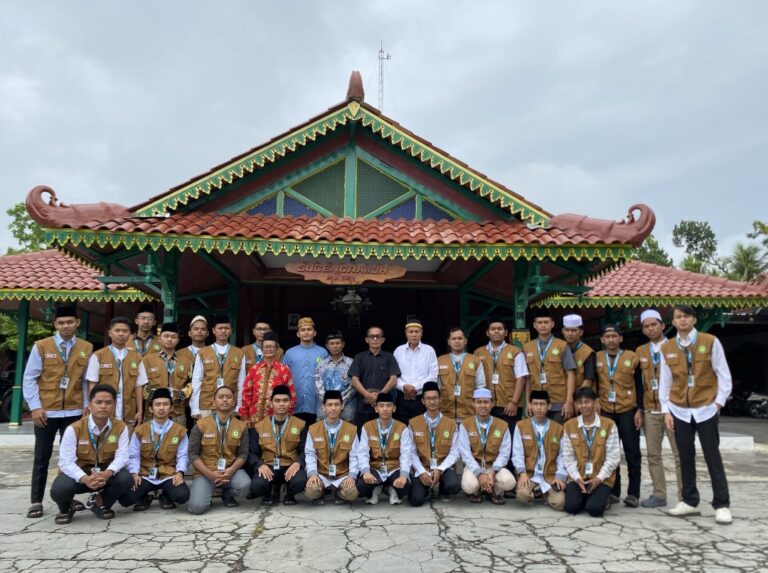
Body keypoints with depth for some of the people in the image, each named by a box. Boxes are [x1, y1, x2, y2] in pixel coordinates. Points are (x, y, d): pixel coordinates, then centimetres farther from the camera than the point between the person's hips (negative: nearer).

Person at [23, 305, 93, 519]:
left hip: (74, 411, 2)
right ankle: (36, 501, 17)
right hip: (46, 412, -2)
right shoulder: (41, 346, -3)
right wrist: (35, 407, -8)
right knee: (42, 457, 7)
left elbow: (87, 380, 6)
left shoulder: (86, 348, 2)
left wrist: (87, 406, 2)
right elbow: (29, 379, -2)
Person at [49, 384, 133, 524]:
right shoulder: (74, 429, -15)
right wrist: (85, 479, -36)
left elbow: (122, 456, -16)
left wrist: (107, 473, -37)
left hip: (105, 473, 1)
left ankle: (101, 504, 6)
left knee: (126, 479, -29)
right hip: (79, 473, -1)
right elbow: (66, 462, -19)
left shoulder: (121, 427, -10)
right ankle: (65, 510, 9)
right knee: (59, 489, -32)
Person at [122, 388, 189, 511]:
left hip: (168, 475, -1)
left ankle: (165, 496, 9)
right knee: (125, 499, -25)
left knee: (182, 495, -29)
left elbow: (182, 456, 0)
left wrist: (180, 472, -18)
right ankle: (144, 499, 12)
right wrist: (134, 473, -14)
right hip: (144, 475, 1)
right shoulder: (140, 430, 5)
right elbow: (133, 456, 3)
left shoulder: (180, 430, 2)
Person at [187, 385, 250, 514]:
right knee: (197, 507, -24)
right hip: (206, 472, -1)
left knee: (244, 485, -30)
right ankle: (206, 490, 14)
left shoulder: (241, 426, 1)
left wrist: (231, 470, -19)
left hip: (231, 470, 1)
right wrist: (210, 474, -16)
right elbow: (193, 454, -4)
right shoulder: (201, 425, -3)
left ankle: (227, 495, 7)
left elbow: (243, 454, 0)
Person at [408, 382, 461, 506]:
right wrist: (422, 472, -17)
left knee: (454, 486, -31)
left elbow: (454, 453, -3)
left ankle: (443, 491, 8)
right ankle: (427, 490, 15)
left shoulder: (451, 424, 2)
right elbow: (412, 452, -3)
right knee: (416, 500, -23)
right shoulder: (413, 423, 1)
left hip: (444, 467, 1)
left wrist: (440, 469, -17)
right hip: (422, 468, 0)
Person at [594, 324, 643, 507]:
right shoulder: (596, 359, 5)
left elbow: (639, 386, 2)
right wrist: (594, 402, 0)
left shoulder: (632, 358, 0)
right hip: (605, 411, 2)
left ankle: (633, 493, 11)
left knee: (632, 452, 3)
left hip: (627, 411, -2)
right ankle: (613, 491, 16)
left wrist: (639, 410, -4)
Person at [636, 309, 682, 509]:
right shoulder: (640, 351, 10)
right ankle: (659, 494, 17)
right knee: (653, 454, 7)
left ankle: (684, 497, 9)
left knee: (680, 454, 0)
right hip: (650, 410, 4)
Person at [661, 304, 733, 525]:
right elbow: (665, 381, 6)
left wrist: (719, 402, -6)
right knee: (686, 457, 9)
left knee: (713, 457, 1)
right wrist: (666, 410, 2)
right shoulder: (666, 348, 2)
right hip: (680, 411, 3)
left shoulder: (710, 342, -5)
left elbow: (723, 374, -1)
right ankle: (690, 502, 19)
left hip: (706, 409, -3)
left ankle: (722, 505, 9)